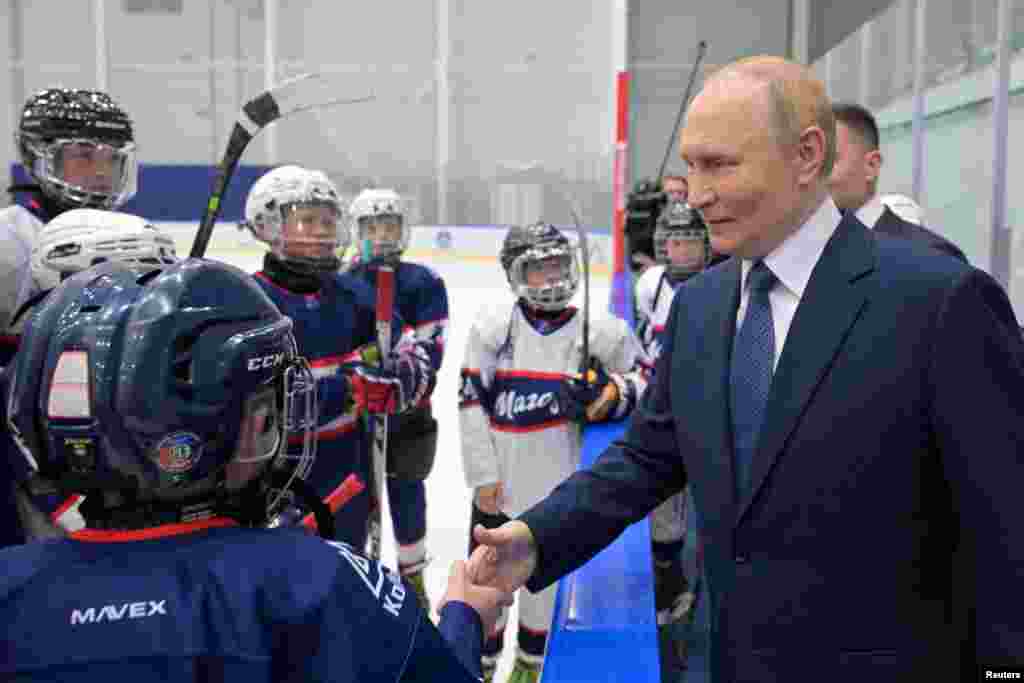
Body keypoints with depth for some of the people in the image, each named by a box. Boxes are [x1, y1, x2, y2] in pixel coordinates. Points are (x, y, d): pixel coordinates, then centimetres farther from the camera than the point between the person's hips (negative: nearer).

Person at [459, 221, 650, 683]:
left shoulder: (595, 332, -9)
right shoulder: (492, 326, -8)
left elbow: (645, 376, 2)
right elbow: (471, 404, -6)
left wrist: (606, 395, -18)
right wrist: (483, 475, -7)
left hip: (557, 485, 0)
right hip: (499, 481, 0)